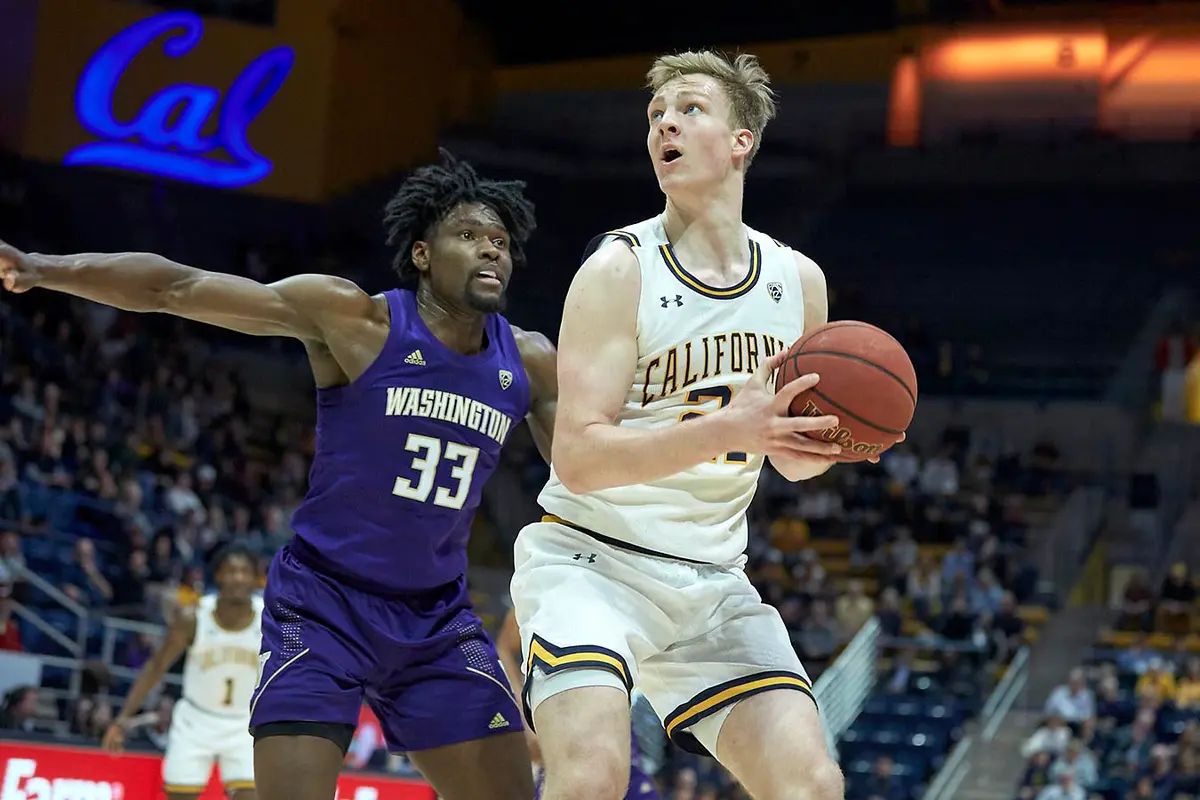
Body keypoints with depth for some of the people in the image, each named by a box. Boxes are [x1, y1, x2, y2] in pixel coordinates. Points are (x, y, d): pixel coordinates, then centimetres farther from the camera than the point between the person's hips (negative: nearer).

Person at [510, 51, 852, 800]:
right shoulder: (620, 269, -12)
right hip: (591, 561, -5)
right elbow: (579, 456, -21)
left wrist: (825, 442, -7)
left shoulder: (799, 281, 5)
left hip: (711, 581, 5)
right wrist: (730, 430, -32)